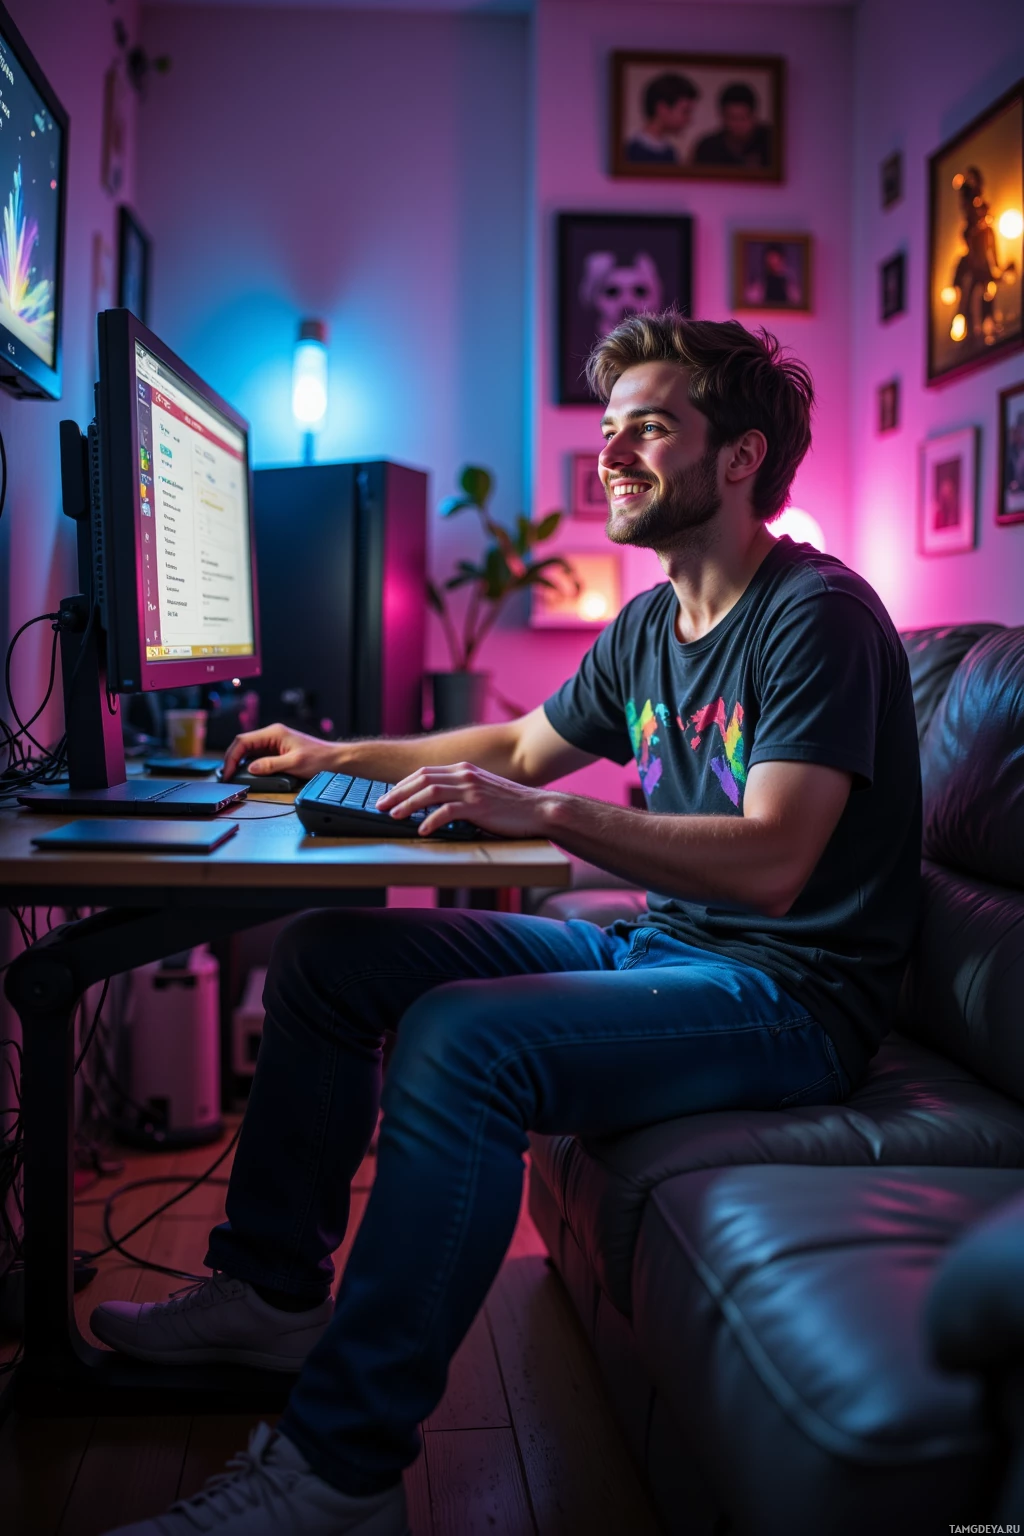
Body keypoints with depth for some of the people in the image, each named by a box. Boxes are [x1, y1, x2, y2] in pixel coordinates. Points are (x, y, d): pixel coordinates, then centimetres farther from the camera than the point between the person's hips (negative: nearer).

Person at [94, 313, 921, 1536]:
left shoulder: (817, 615, -15)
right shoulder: (647, 628, 11)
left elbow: (769, 863, -27)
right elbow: (527, 744, 27)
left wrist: (542, 813, -34)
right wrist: (342, 758, 22)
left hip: (790, 990, -9)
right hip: (659, 947, 9)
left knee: (460, 1036, -33)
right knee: (327, 953, 3)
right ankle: (273, 1288, 12)